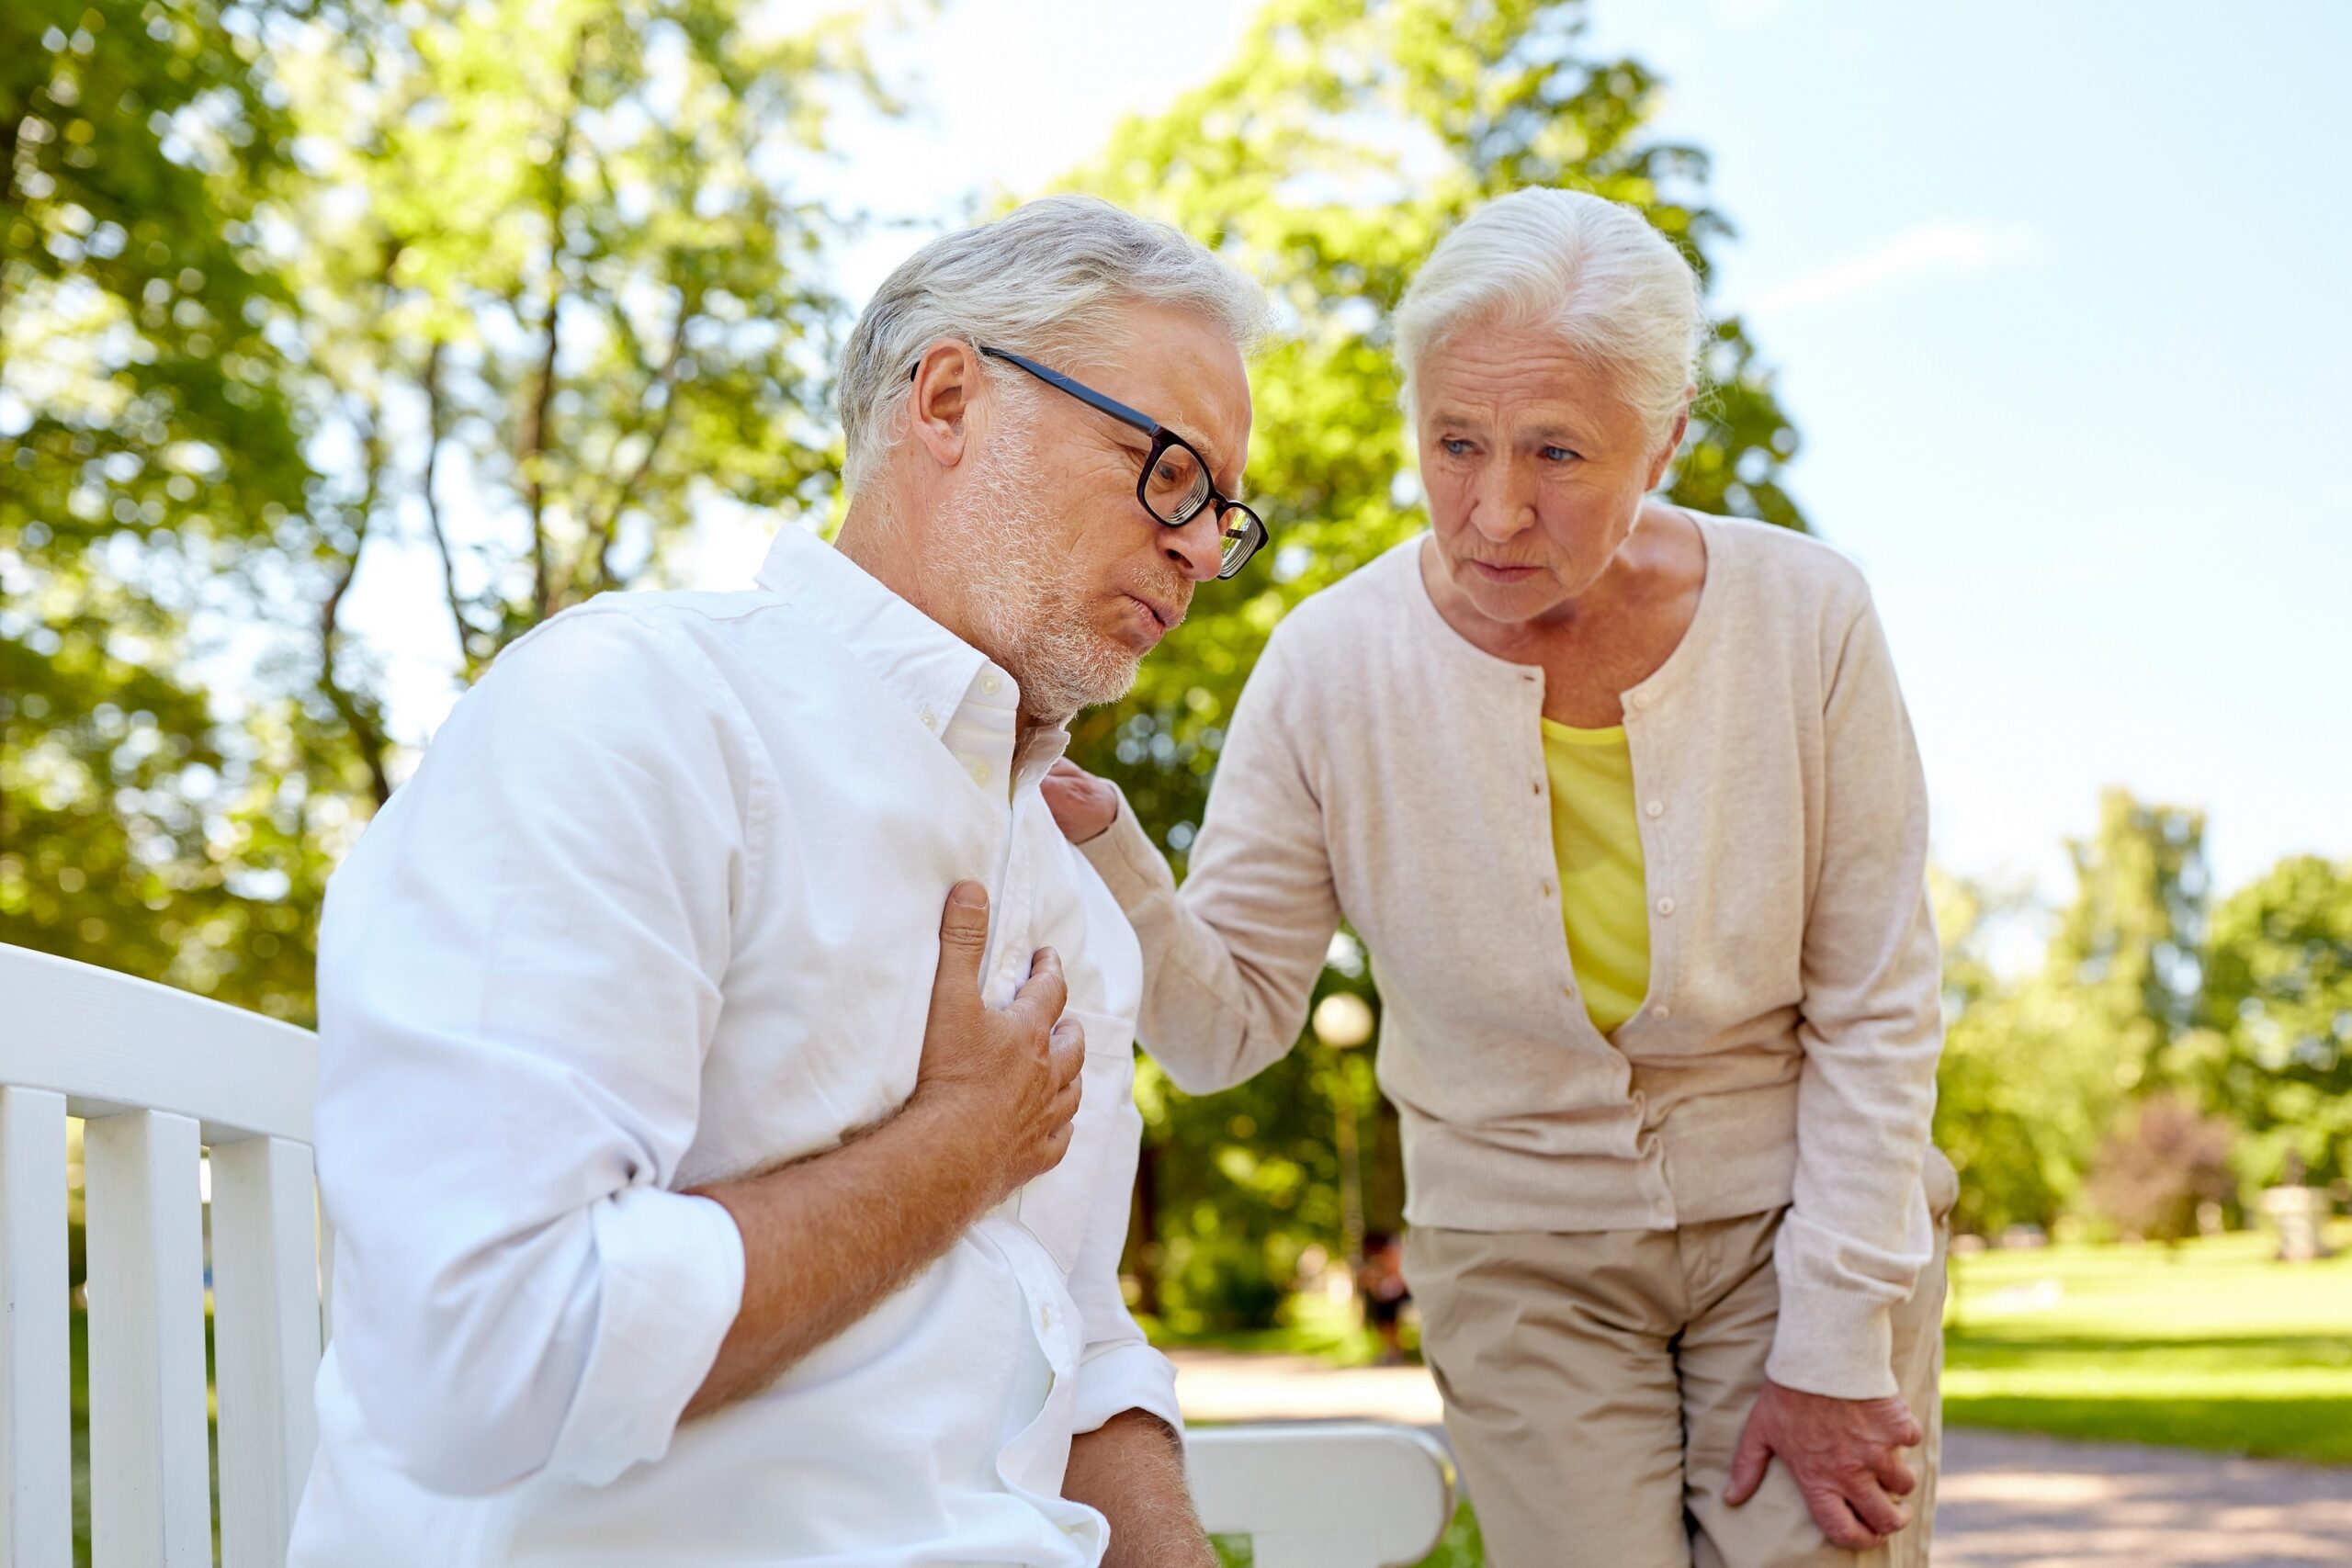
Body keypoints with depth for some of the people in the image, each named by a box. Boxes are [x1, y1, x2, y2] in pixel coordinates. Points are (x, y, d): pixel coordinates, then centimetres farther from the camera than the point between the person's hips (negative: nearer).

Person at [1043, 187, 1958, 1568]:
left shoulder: (1804, 620, -15)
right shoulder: (1335, 665, -15)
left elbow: (1875, 1008, -7)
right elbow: (1230, 1023, -8)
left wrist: (1835, 1349, -7)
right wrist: (1099, 854, -27)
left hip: (1806, 1213, 0)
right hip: (1521, 1250, 0)